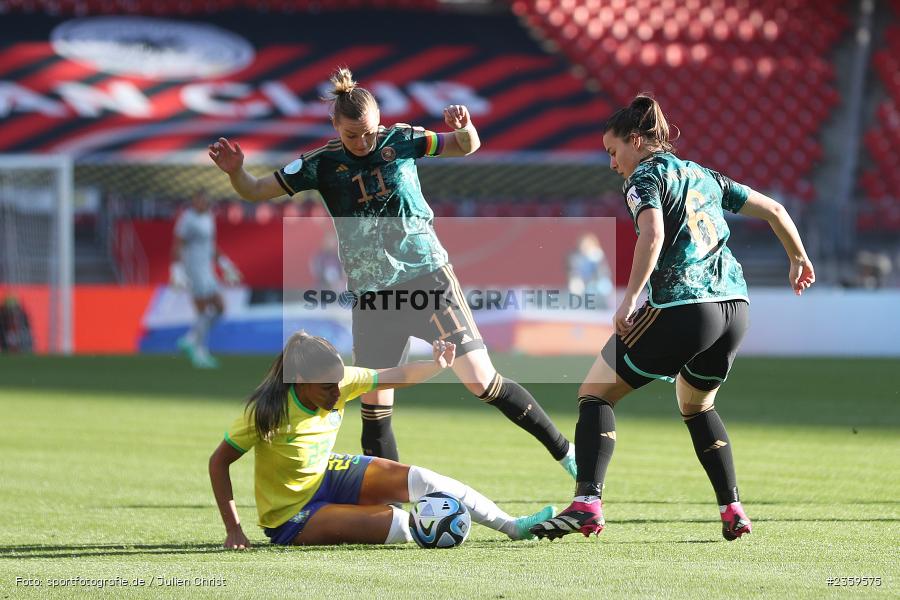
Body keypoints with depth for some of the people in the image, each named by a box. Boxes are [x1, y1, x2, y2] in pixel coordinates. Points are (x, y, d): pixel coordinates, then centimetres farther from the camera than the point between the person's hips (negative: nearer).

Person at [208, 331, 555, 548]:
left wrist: (438, 365, -26)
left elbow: (396, 377, -6)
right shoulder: (266, 413, -29)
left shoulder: (340, 381, -14)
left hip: (328, 475, 6)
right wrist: (233, 530, -25)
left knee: (419, 480, -12)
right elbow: (218, 462, -21)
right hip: (291, 516, -6)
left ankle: (513, 526, -5)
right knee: (396, 525, -25)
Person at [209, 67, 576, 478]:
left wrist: (464, 127, -16)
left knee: (482, 382, -6)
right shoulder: (322, 164, -1)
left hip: (429, 276, -1)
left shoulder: (401, 141, -1)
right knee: (375, 407, -2)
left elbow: (467, 147, 7)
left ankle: (564, 452, 7)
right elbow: (256, 191, 1)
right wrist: (235, 170, -20)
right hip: (372, 296, 1)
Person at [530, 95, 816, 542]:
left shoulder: (644, 177, 1)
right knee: (697, 406, 30)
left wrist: (630, 299, -18)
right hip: (735, 306, 7)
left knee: (595, 394, 2)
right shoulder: (704, 176, 22)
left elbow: (653, 235, -18)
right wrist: (798, 258, 41)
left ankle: (587, 504, -14)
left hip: (681, 308, -7)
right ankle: (732, 510, 21)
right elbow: (773, 209, 26)